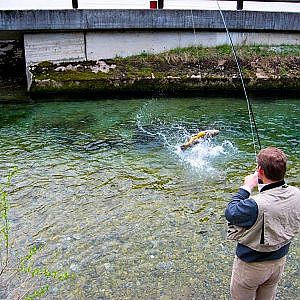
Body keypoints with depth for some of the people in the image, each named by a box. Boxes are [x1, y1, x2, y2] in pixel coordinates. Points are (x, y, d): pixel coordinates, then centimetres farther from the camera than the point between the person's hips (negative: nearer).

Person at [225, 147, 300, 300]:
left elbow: (230, 213, -22)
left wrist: (246, 188, -15)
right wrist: (264, 183, -6)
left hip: (251, 264, -5)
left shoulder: (255, 205, -39)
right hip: (279, 261, 5)